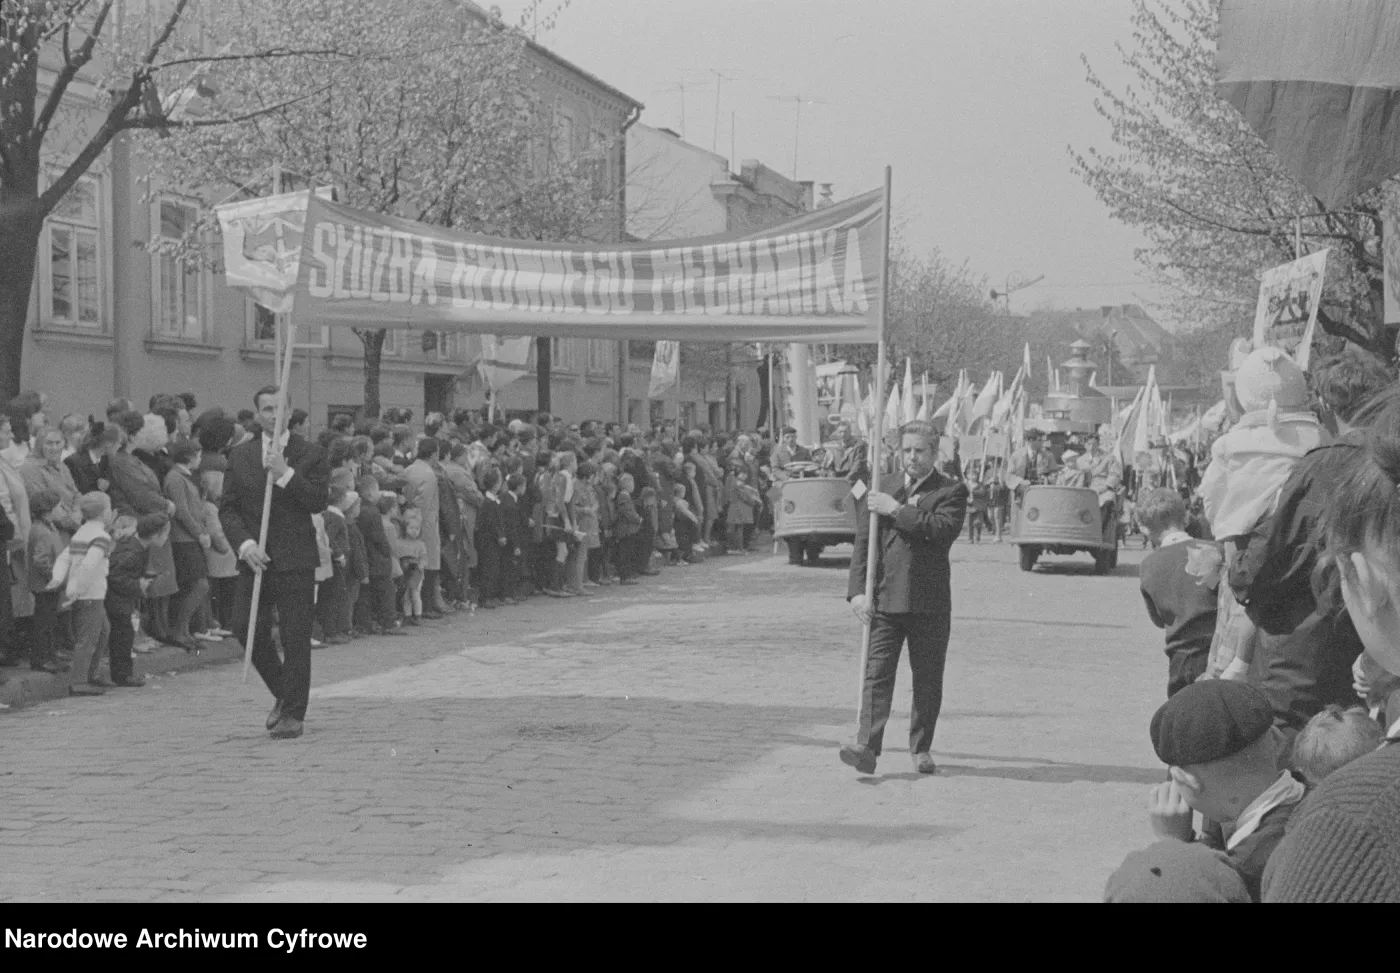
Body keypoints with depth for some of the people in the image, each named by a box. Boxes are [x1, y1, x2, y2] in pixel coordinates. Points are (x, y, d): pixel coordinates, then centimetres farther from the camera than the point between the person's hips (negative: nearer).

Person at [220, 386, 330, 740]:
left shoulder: (310, 455, 2)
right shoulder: (240, 456, 9)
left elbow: (319, 502, -9)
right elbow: (227, 508, 6)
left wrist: (286, 473, -18)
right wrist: (244, 544, -10)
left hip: (296, 561, -3)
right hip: (254, 560, 3)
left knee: (295, 638, -4)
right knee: (253, 635, 4)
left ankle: (293, 714, 3)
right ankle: (283, 694, 27)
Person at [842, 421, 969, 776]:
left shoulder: (952, 491, 3)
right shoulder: (880, 488, 11)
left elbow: (945, 529, -17)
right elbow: (863, 544, 7)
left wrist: (897, 510, -15)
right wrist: (858, 591, -4)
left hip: (930, 602, -1)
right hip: (884, 599, 1)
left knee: (927, 679, 7)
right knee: (877, 673, -7)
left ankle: (921, 749, 19)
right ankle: (867, 746, -13)